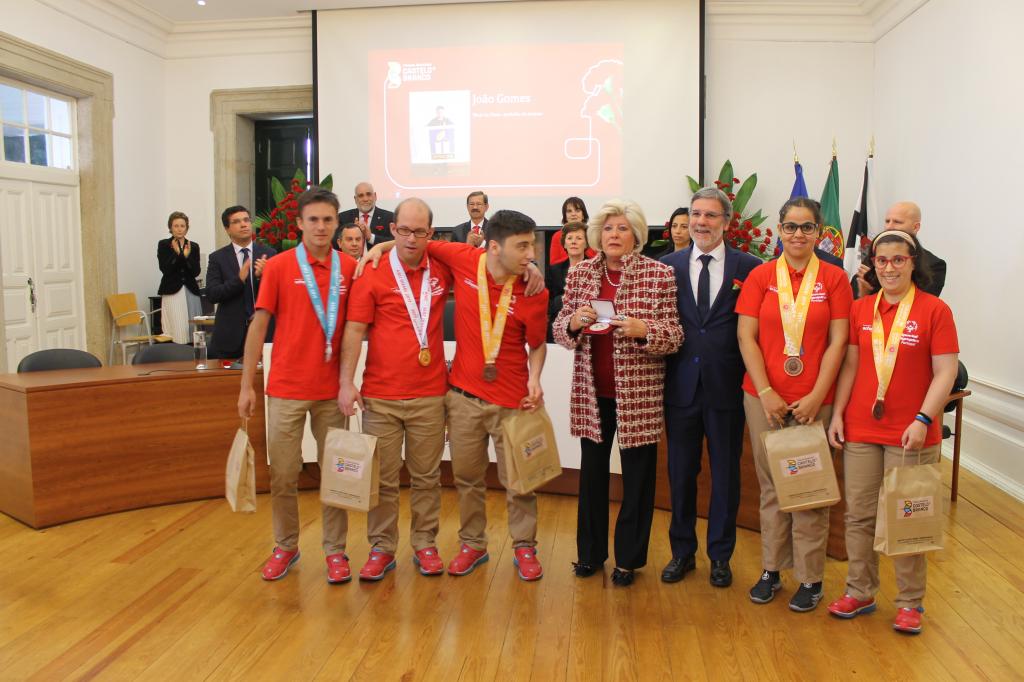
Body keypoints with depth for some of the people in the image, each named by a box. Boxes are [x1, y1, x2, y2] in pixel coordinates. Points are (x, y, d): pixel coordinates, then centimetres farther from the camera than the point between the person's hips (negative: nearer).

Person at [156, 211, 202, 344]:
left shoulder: (193, 247, 11)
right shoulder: (163, 245, 5)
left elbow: (196, 272, 3)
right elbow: (164, 269, -5)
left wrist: (187, 256, -11)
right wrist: (176, 253, -13)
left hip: (191, 292, 3)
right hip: (172, 293, -2)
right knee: (176, 332, -10)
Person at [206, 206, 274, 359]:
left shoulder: (268, 254, 3)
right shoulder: (217, 258, 3)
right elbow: (211, 295, -5)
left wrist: (262, 275, -20)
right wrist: (239, 279, -19)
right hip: (230, 333, 0)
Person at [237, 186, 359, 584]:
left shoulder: (349, 268, 2)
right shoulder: (278, 267, -2)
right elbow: (258, 325, 0)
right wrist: (247, 385, -2)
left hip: (332, 390, 1)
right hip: (286, 388, -1)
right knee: (283, 473, 8)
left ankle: (335, 550, 21)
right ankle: (285, 547, 26)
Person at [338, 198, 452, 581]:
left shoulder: (442, 271, 5)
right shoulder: (372, 275, -3)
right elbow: (354, 330, -5)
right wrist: (346, 382, -13)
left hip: (429, 395, 2)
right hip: (380, 395, -2)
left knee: (426, 476, 10)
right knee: (382, 477, 6)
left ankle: (425, 545, 25)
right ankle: (381, 549, 20)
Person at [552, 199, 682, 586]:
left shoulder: (660, 275, -5)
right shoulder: (579, 274, 4)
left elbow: (675, 336, -5)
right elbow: (560, 329, 7)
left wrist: (643, 330, -24)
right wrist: (574, 322, -15)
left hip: (639, 394, -2)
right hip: (591, 392, 3)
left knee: (637, 477, 8)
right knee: (592, 471, 14)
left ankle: (629, 558, 27)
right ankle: (590, 552, 31)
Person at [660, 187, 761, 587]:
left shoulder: (749, 267, -1)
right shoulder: (668, 265, 4)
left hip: (727, 387, -1)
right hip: (681, 385, 1)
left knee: (725, 474, 10)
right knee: (680, 472, 11)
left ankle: (720, 555, 27)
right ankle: (682, 551, 28)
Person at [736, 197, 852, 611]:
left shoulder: (834, 278, 2)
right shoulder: (760, 276, 3)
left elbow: (837, 342, -2)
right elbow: (746, 337, -1)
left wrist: (816, 397, -10)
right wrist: (766, 393, -9)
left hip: (814, 400, -1)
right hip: (764, 398, 1)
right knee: (771, 486, 10)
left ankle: (810, 578, 19)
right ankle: (771, 570, 23)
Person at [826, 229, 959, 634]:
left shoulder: (935, 310, -5)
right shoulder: (860, 309, 7)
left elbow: (945, 373, -8)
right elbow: (850, 365, 9)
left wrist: (923, 420, -16)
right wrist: (837, 413, 2)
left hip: (911, 434, -3)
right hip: (860, 430, 4)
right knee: (859, 515, 11)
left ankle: (910, 602, 23)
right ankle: (860, 593, 26)